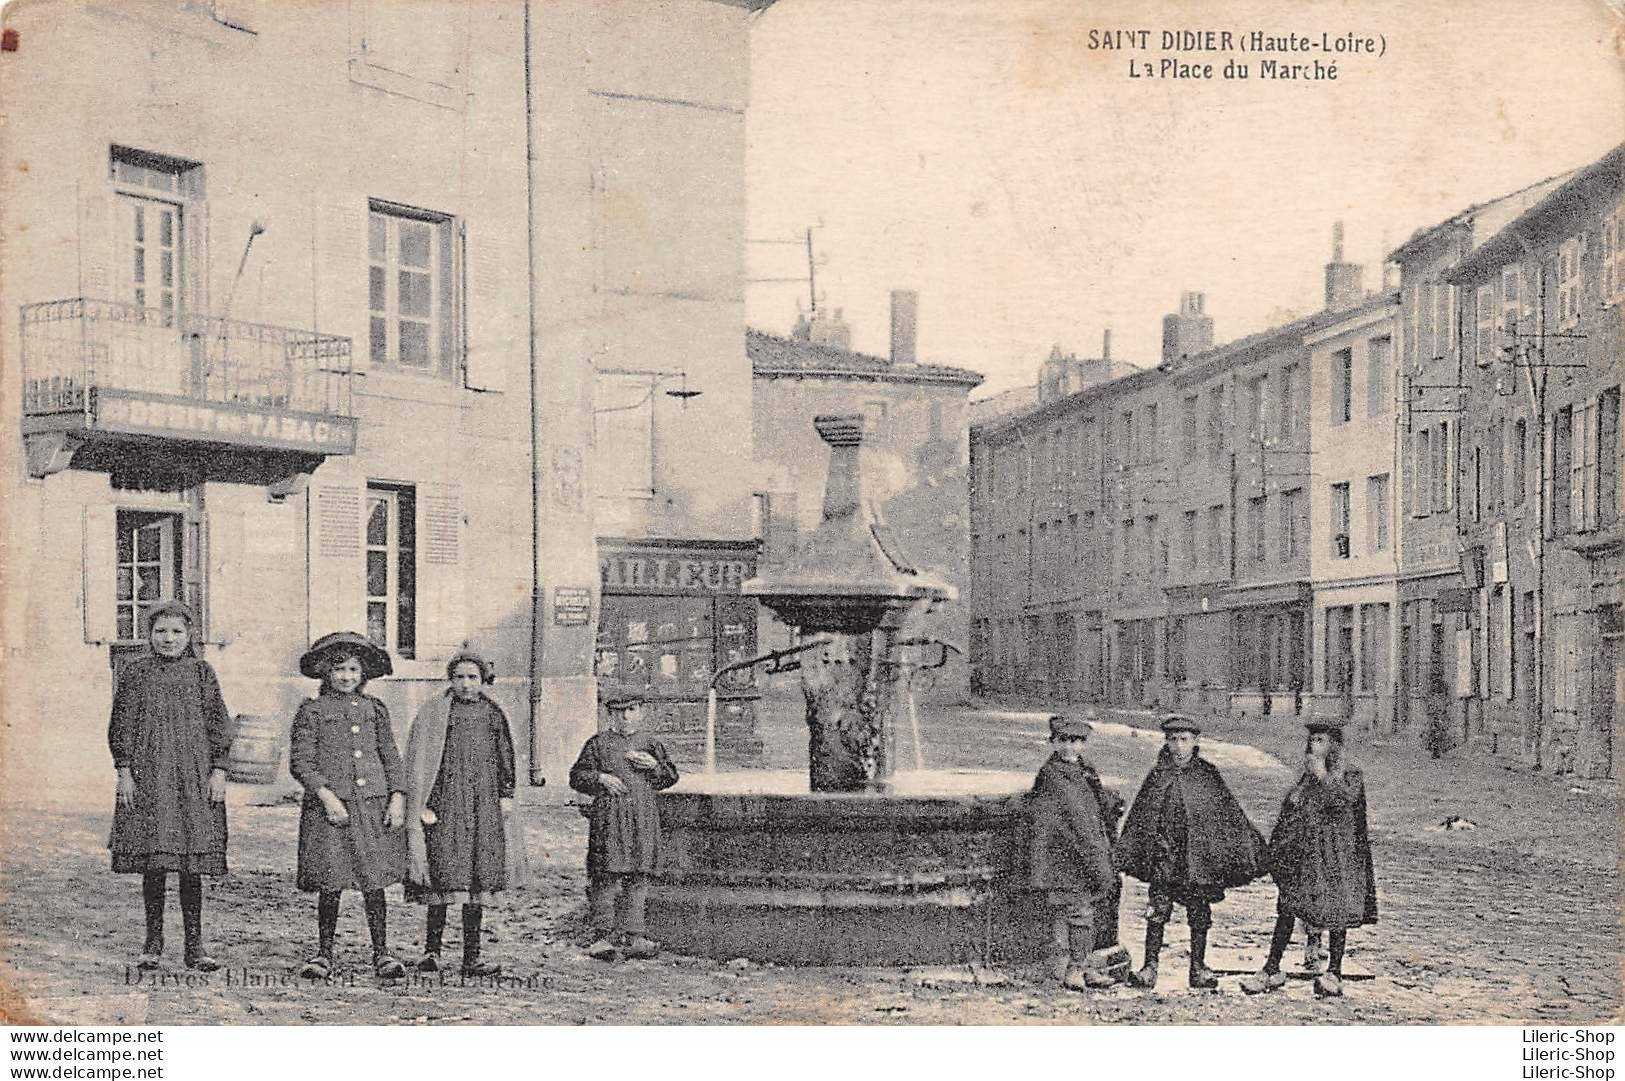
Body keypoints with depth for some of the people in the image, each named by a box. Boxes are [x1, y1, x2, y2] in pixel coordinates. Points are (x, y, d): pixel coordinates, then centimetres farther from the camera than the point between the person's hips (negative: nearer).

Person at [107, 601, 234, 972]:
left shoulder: (201, 672, 6)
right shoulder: (136, 673, 6)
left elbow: (218, 724, 6)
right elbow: (121, 725, 5)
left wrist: (218, 770, -1)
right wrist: (124, 771, -3)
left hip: (194, 778, 0)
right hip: (148, 777, 0)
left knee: (192, 864, 1)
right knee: (152, 862, 1)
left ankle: (195, 945, 7)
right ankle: (153, 944, 11)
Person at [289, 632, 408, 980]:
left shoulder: (375, 709, 13)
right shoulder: (312, 711, 4)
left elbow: (391, 757, 12)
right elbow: (300, 761, -2)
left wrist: (397, 798, 1)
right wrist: (326, 795, -13)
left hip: (373, 806, 2)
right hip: (329, 807, -2)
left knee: (374, 882, 3)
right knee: (330, 884, 0)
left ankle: (381, 953, 10)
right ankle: (324, 954, 12)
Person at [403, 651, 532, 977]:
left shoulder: (493, 715, 13)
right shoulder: (434, 713, 1)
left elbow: (505, 760, 18)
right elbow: (418, 764, -1)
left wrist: (506, 796, 7)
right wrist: (423, 806, -8)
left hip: (485, 807, 4)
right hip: (446, 805, -4)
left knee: (480, 880, 2)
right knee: (444, 876, -10)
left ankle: (472, 957, 5)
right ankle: (432, 949, 0)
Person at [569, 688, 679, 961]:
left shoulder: (650, 745, 14)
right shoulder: (598, 744, 5)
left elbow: (671, 777, 14)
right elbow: (576, 777, 4)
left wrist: (654, 765, -6)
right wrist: (601, 778, -12)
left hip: (643, 819, 3)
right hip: (608, 818, -3)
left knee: (637, 877, 5)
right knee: (607, 876, -7)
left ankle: (632, 936, 11)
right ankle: (602, 936, -2)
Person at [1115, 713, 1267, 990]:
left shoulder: (1208, 775, 3)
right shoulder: (1158, 776, 4)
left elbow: (1230, 812, 5)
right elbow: (1139, 818, 9)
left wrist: (1248, 844, 2)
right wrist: (1125, 850, 8)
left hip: (1200, 857, 0)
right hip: (1164, 856, 0)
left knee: (1199, 913, 5)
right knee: (1158, 911, -3)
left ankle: (1199, 967, 16)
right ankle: (1149, 966, 5)